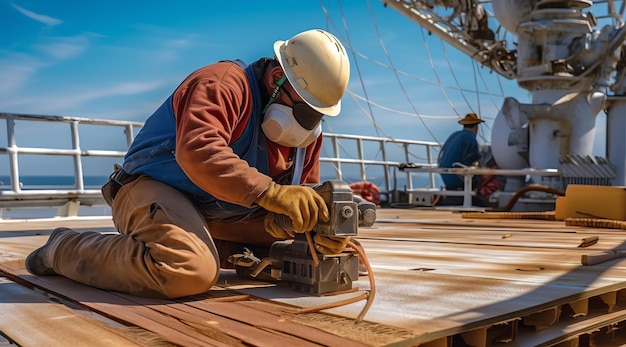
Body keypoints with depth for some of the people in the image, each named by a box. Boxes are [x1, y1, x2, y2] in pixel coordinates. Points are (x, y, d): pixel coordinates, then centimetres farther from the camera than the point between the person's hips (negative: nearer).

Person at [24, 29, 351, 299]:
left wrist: (318, 226, -18)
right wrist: (270, 192, -43)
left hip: (218, 215, 9)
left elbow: (301, 191, 6)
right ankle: (65, 248, -9)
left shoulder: (304, 127, 6)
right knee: (191, 272, -33)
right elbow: (198, 151, -36)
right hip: (153, 189, -8)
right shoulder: (223, 83, -19)